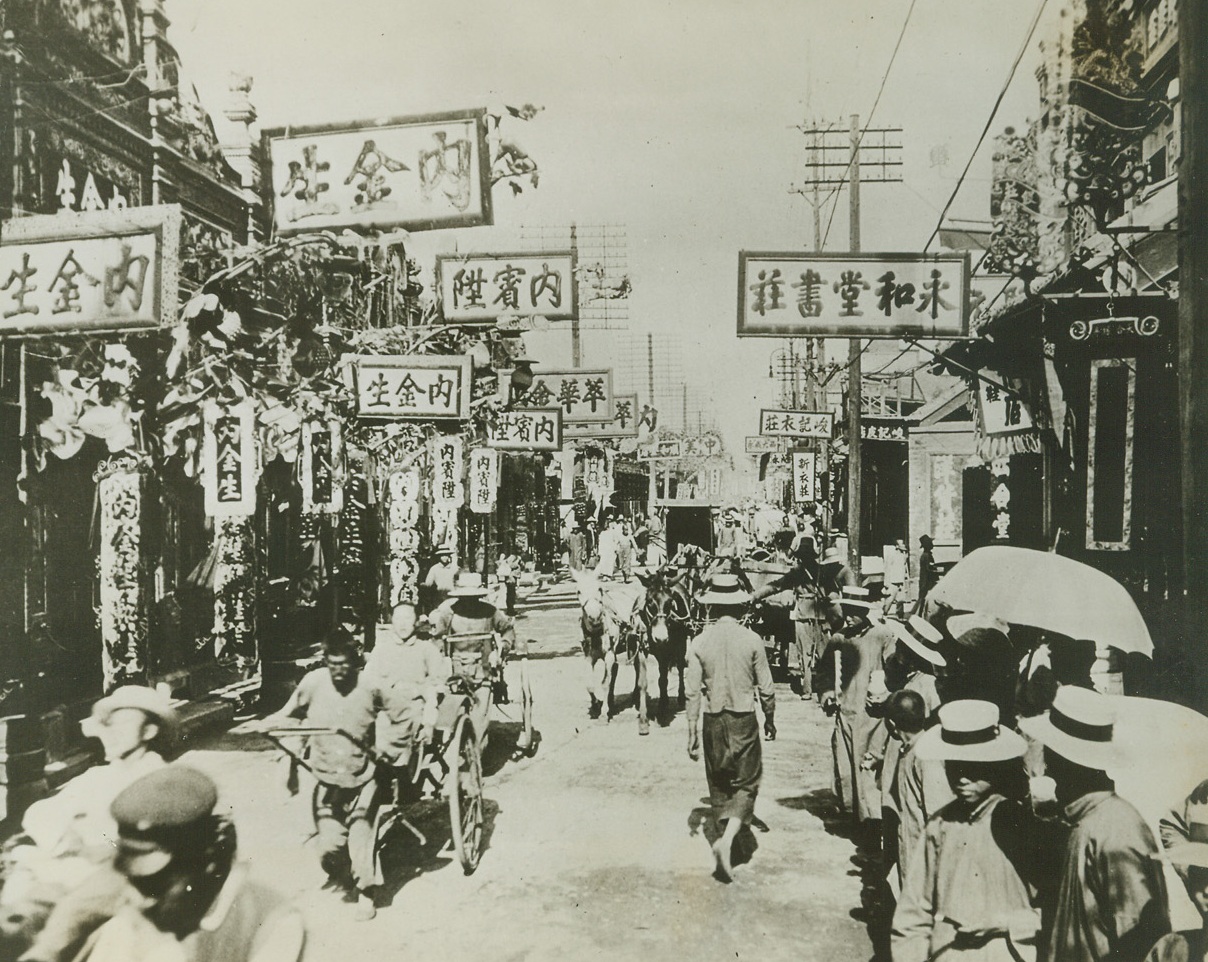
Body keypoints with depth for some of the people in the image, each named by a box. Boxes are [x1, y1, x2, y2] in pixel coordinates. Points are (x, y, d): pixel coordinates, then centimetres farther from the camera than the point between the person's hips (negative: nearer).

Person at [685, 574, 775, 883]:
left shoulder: (699, 642, -7)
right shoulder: (751, 640, -9)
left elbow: (692, 692, -5)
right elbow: (765, 688, -3)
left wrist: (692, 733, 3)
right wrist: (770, 719, 14)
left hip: (714, 722, 2)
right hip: (744, 720, -2)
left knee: (719, 785, 18)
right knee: (746, 784, 8)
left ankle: (724, 838, 28)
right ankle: (727, 840, -11)